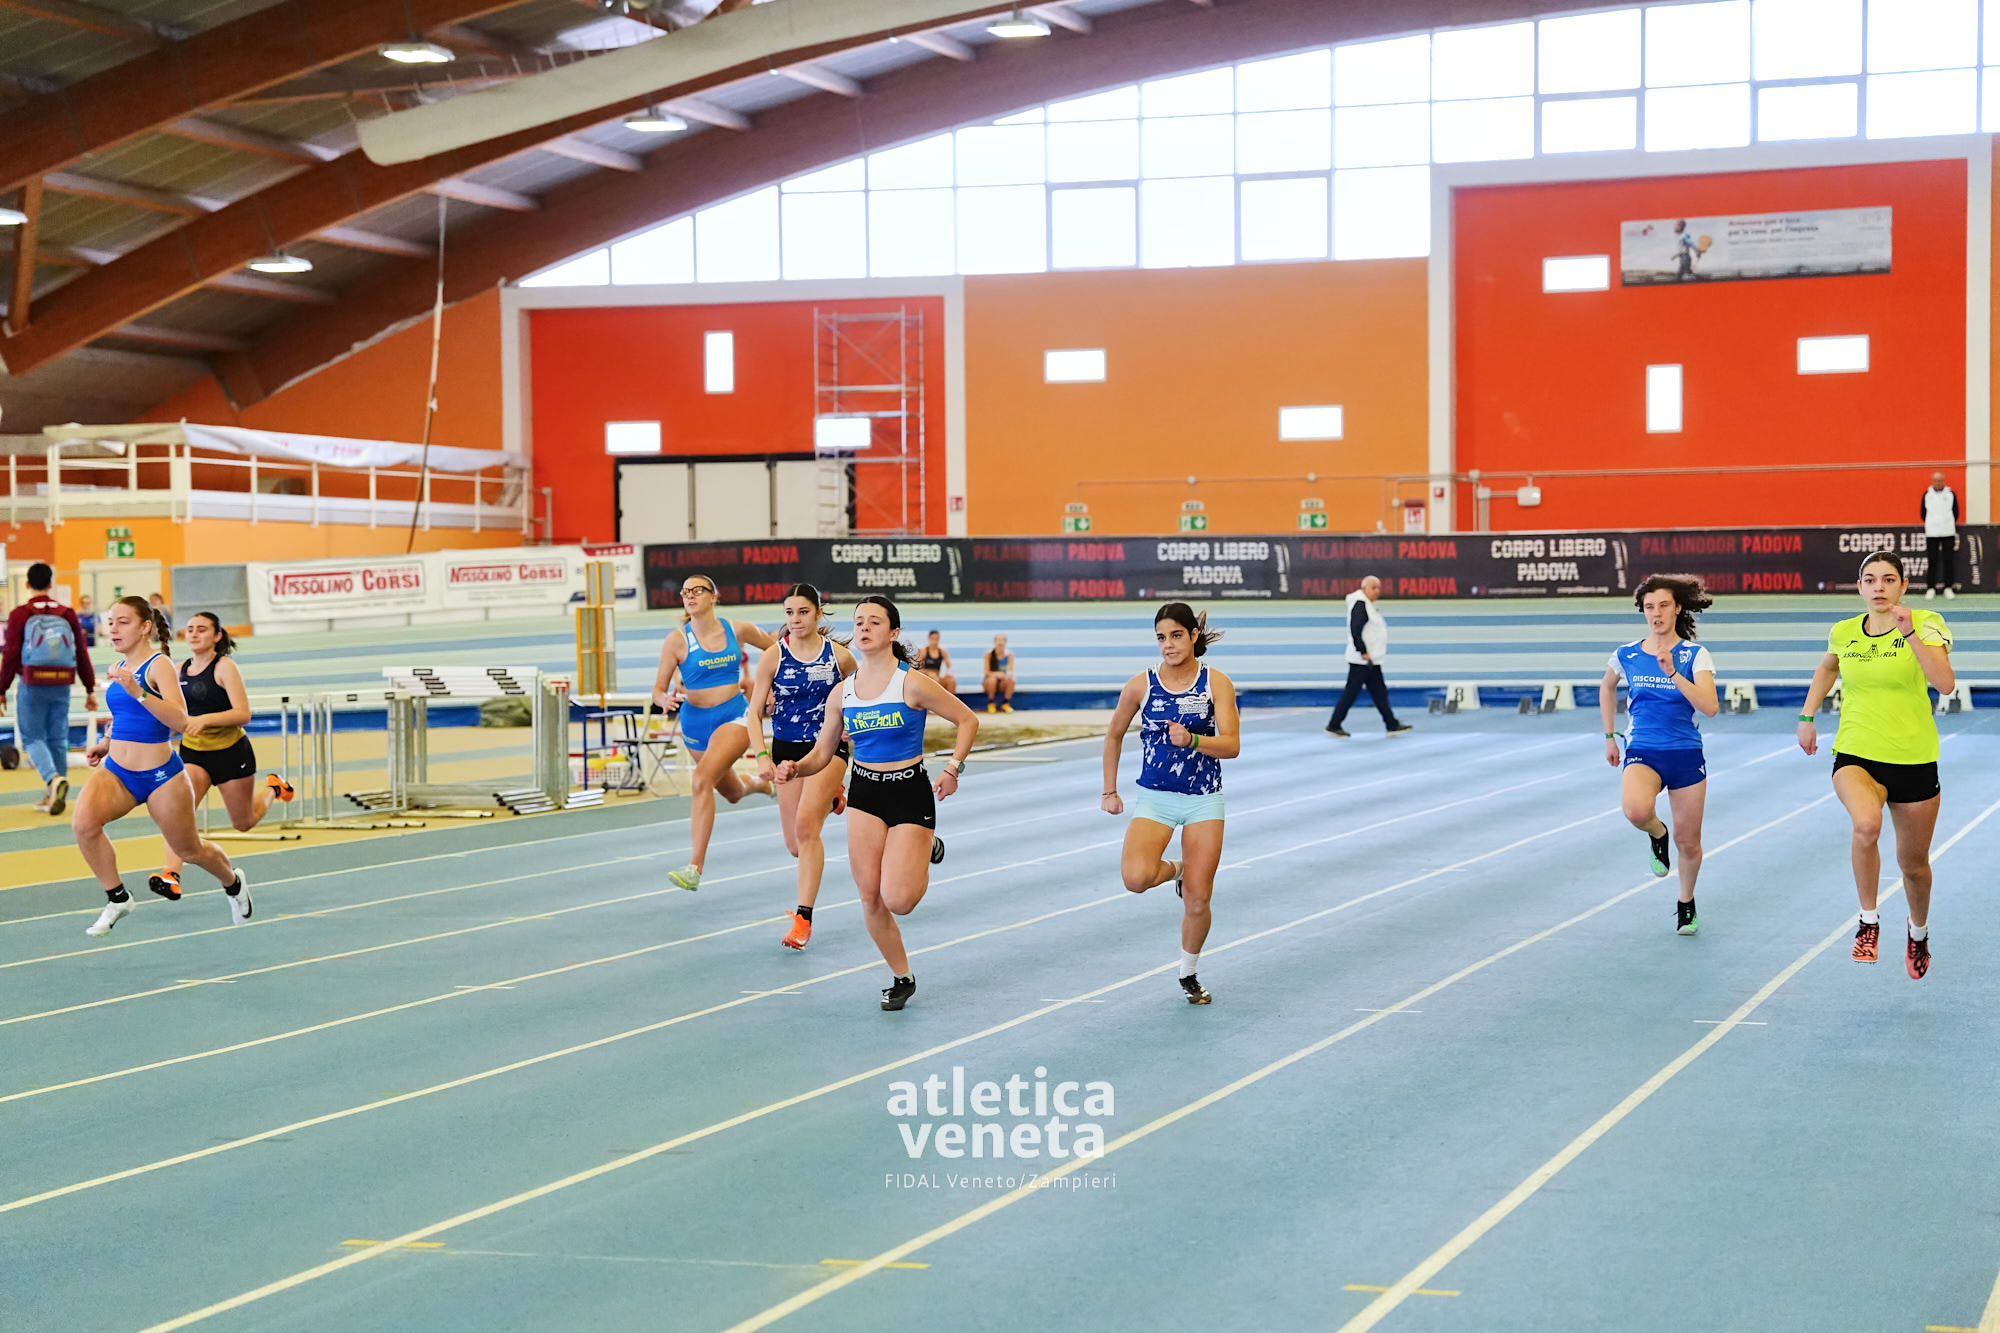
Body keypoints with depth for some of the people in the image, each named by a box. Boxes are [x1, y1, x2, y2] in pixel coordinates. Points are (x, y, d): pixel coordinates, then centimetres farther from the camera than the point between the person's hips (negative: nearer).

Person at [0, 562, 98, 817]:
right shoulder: (67, 614, 6)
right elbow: (82, 654, 8)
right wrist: (90, 690, 15)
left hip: (33, 687, -3)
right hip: (62, 686, 3)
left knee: (32, 738, 2)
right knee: (58, 739, 10)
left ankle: (54, 778, -24)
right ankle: (54, 796, 14)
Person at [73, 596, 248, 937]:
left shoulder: (159, 665, -14)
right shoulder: (121, 666, 7)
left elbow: (180, 721, -27)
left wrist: (138, 691, -37)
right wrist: (106, 743, 13)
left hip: (159, 775, -5)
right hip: (115, 770, 5)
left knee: (188, 850, 12)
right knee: (83, 822, -25)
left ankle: (233, 884, 45)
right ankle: (117, 899, -7)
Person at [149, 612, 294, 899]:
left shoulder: (224, 667, -14)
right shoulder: (181, 670, 3)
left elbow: (243, 713, -22)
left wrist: (204, 719, -34)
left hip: (231, 752, -4)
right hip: (193, 751, 4)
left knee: (243, 823, 13)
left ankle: (273, 787, 44)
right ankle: (170, 876, -33)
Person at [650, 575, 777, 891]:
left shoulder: (738, 630, -5)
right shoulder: (677, 641, -7)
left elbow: (776, 647, 14)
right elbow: (658, 690, -6)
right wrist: (665, 700, -29)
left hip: (734, 717, -3)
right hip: (695, 722, 3)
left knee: (702, 779, -26)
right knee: (733, 792, 19)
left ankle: (695, 867, -28)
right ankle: (760, 784, 60)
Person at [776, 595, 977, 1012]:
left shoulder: (913, 684, -11)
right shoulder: (842, 694, 2)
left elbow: (967, 720, -3)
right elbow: (822, 753, 9)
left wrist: (953, 768, -13)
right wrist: (795, 769, -11)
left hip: (910, 793, -4)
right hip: (864, 793, 4)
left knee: (897, 900, -14)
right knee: (870, 898, -1)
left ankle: (926, 851, 20)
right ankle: (902, 978, 19)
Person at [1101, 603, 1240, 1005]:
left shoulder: (1216, 682, -6)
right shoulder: (1141, 685, -3)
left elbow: (1232, 746, -14)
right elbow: (1114, 736, 13)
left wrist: (1191, 739, -32)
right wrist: (1109, 791, 13)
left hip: (1204, 800, 0)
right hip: (1154, 797, 0)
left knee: (1198, 900, 0)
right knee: (1136, 877, -26)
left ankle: (1189, 974, 25)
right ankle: (1175, 869, 10)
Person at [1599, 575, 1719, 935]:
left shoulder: (1695, 655, -7)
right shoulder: (1627, 655, 2)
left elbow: (1710, 707, -21)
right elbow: (1607, 688, 24)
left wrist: (1673, 673, -29)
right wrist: (1609, 736, 22)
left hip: (1686, 756, -1)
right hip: (1642, 753, 1)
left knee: (1688, 842, 6)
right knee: (1637, 810, -32)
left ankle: (1686, 904, 34)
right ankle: (1657, 834, 4)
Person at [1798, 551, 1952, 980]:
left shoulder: (1926, 624, -8)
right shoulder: (1843, 632, 3)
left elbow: (1944, 683, -24)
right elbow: (1828, 668, 27)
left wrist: (1910, 633, -30)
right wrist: (1807, 716, 22)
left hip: (1914, 760, -1)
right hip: (1856, 756, 1)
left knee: (1913, 863, 13)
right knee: (1867, 824, -33)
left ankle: (1919, 932, 45)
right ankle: (1869, 920, -13)